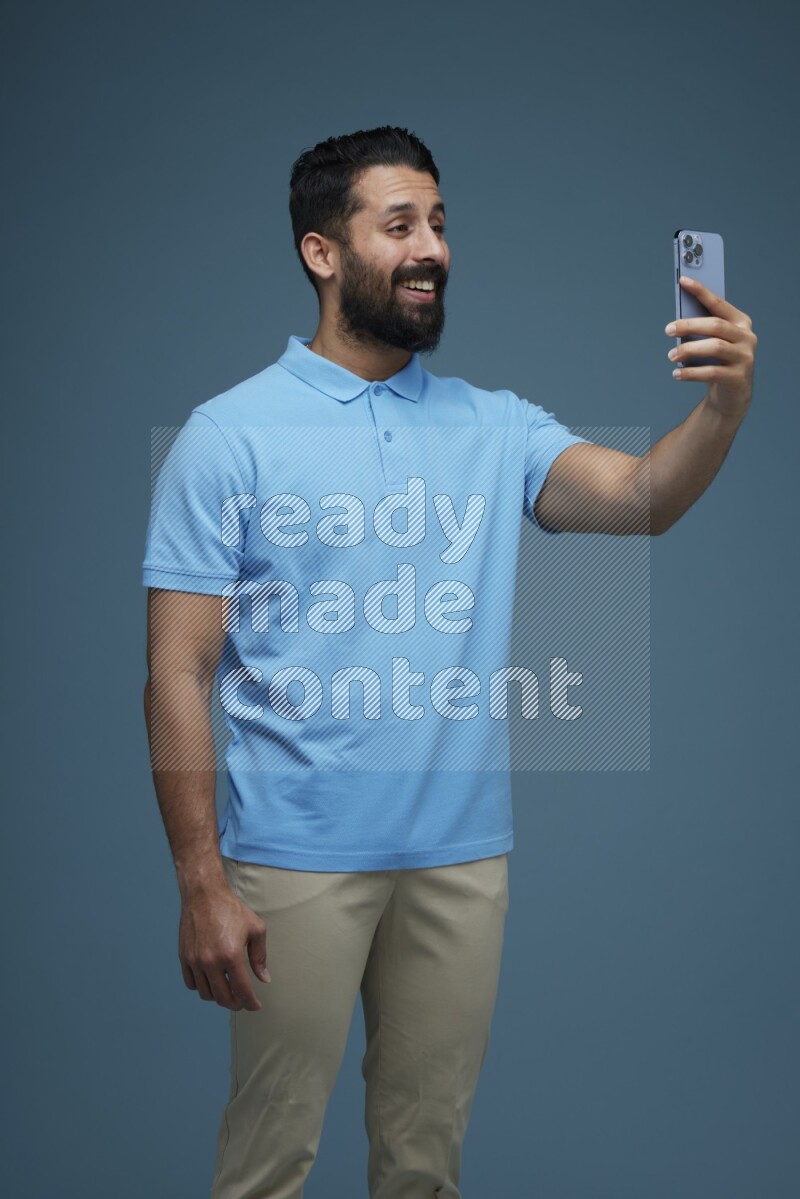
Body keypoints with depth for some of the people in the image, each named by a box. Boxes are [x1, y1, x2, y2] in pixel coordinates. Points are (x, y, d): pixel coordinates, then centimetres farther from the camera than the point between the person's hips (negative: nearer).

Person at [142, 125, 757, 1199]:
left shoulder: (494, 425, 6)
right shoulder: (231, 433, -6)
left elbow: (640, 497, -9)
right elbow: (179, 674, -9)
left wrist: (724, 406, -30)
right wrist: (201, 883, -14)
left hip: (463, 852, 4)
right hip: (299, 856, -4)